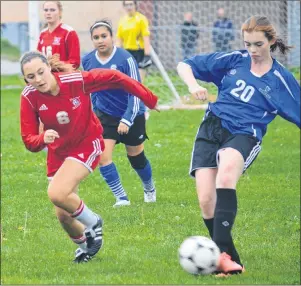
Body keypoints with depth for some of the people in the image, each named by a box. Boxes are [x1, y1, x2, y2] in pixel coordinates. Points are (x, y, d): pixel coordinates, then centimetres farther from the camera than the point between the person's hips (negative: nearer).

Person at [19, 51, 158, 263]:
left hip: (87, 145, -4)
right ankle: (85, 244, 39)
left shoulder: (76, 80, -27)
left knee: (57, 194, -26)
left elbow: (113, 78, -14)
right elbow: (29, 140, -17)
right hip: (58, 151, 4)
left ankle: (93, 223, 2)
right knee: (63, 215, 7)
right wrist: (43, 139, -41)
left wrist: (149, 98, -10)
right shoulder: (29, 97, -19)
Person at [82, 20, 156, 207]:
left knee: (136, 157, 12)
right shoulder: (88, 61, -8)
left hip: (131, 115, -3)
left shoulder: (125, 59, -22)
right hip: (105, 116, 3)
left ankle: (150, 189, 41)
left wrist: (127, 120, -25)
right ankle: (121, 198, -2)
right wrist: (95, 111, 16)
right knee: (103, 156, -15)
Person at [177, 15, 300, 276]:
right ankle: (230, 259, 6)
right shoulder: (233, 60, 8)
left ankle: (221, 252, -40)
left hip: (244, 135, -3)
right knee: (206, 201, -13)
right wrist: (193, 86, -9)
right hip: (211, 129, 3)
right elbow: (184, 65, 11)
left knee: (226, 173, -37)